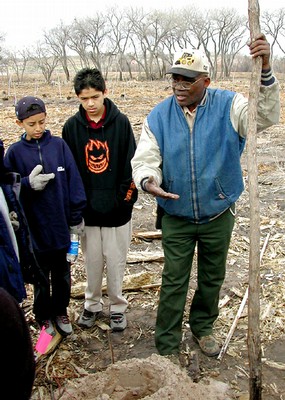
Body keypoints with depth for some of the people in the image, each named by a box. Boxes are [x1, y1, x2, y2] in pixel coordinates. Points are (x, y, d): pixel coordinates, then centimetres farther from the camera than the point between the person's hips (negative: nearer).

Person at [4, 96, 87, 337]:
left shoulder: (59, 145, -4)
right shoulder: (15, 152, -4)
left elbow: (74, 181, -3)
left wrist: (76, 217, -3)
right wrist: (28, 184, -21)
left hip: (62, 224, 1)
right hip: (35, 226, -1)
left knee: (62, 274, 16)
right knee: (42, 276, 14)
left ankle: (60, 312, 37)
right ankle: (44, 317, 34)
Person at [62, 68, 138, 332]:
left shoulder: (121, 122, -6)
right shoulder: (72, 127, -2)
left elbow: (131, 165, -5)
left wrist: (125, 200, -9)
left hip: (117, 210, -1)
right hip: (86, 211, 2)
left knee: (116, 263, 10)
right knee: (92, 262, 14)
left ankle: (117, 307, 30)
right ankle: (93, 305, 35)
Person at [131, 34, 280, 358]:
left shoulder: (228, 106, -10)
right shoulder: (158, 116, -8)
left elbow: (266, 117, -24)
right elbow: (144, 160, -9)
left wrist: (265, 70, -38)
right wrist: (147, 180, -33)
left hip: (218, 214, 1)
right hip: (176, 217, 0)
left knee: (212, 277, 19)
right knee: (173, 282, 7)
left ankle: (203, 327, 45)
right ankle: (167, 348, 23)